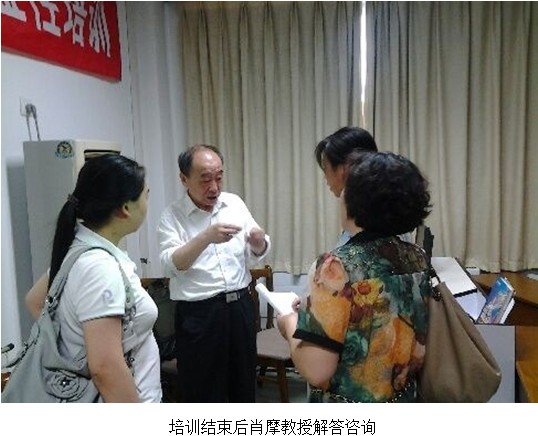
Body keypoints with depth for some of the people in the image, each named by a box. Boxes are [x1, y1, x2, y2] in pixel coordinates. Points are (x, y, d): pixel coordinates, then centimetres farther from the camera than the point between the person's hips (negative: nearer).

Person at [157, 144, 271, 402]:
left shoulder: (235, 203, 4)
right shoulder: (172, 216, -7)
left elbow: (255, 256, 6)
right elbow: (171, 265, -21)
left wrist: (259, 242, -17)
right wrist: (206, 238, -36)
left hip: (240, 306, 4)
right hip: (198, 314, -4)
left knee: (244, 383, 20)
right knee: (203, 391, 8)